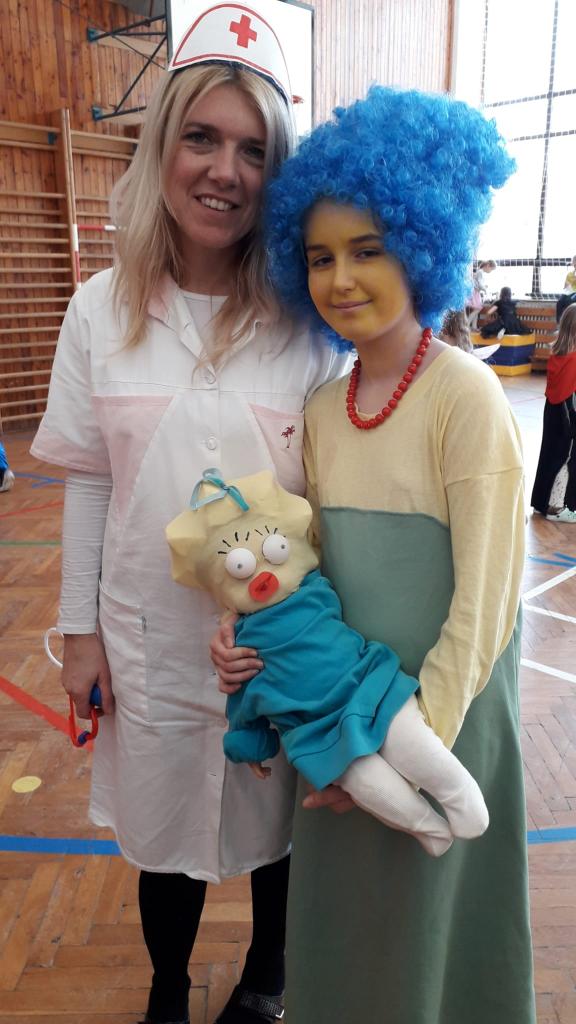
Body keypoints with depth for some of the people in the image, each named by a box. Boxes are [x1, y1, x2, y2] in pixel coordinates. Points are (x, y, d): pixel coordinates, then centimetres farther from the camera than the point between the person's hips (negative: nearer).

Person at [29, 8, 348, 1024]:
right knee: (163, 827, 19)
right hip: (153, 635, 1)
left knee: (274, 823, 19)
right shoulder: (102, 308, -3)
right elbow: (89, 481, 1)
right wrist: (79, 627, 2)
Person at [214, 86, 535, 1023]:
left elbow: (482, 605, -17)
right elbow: (321, 566, 7)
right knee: (342, 922, 24)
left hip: (444, 710, -5)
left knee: (425, 921, 19)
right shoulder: (323, 409, 1)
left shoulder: (466, 398, -18)